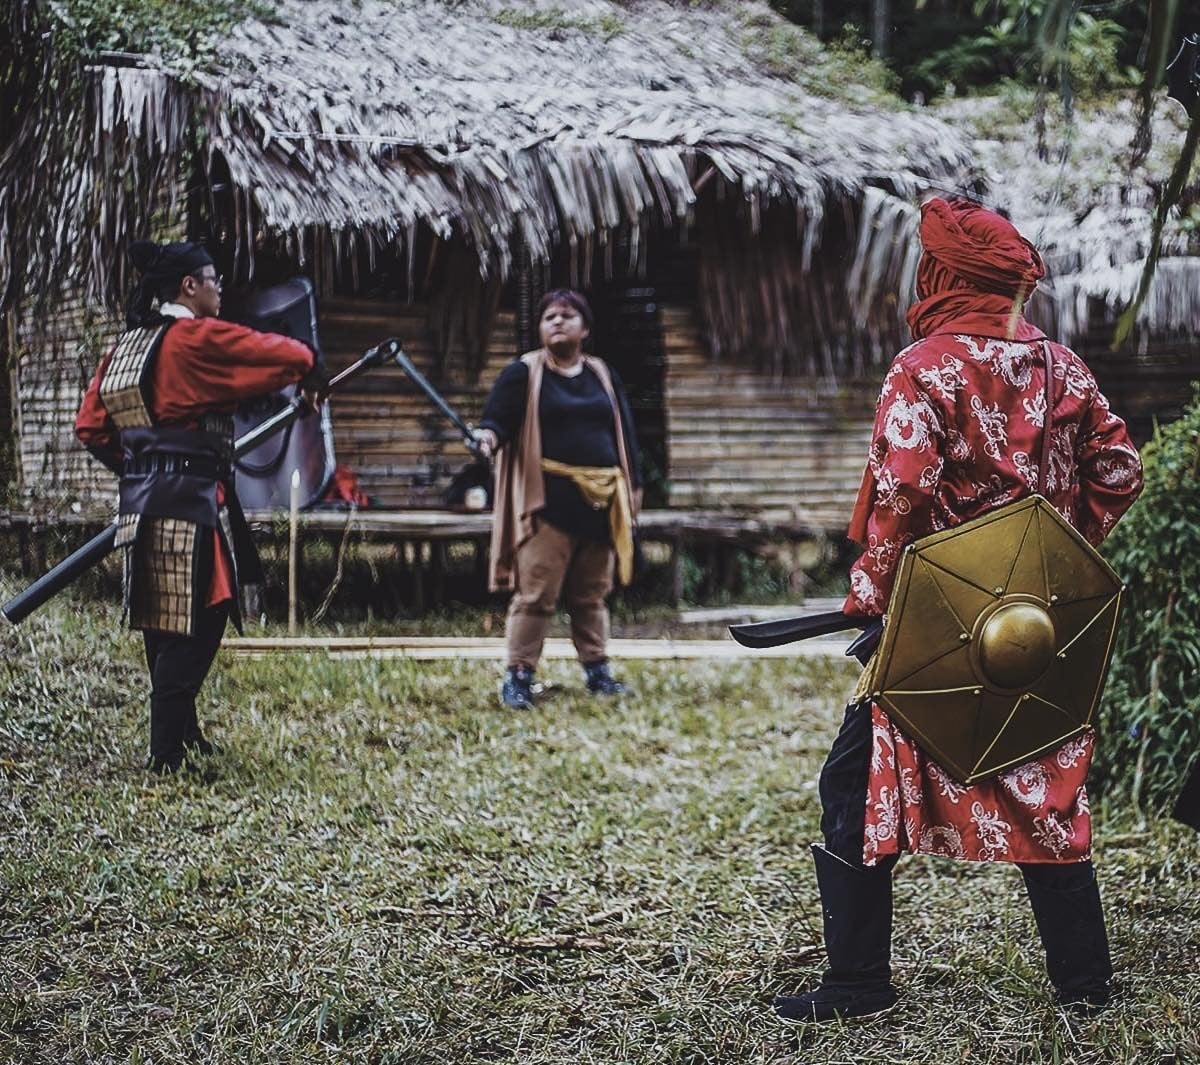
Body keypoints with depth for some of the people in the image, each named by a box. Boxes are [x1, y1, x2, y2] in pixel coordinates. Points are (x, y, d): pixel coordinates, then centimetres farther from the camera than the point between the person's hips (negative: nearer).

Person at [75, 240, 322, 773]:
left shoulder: (126, 345, 13)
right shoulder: (199, 338, -11)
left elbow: (91, 427, 15)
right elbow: (288, 354, -10)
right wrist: (311, 378, 11)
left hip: (142, 503, 9)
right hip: (190, 503, -9)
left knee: (166, 629, 16)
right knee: (193, 629, -3)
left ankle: (181, 737, 26)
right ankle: (169, 753, -2)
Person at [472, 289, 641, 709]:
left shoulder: (604, 375, 14)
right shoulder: (523, 372, 1)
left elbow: (623, 433, 17)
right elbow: (498, 418, -11)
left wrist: (632, 486, 15)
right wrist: (488, 437, -33)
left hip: (600, 500, 5)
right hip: (548, 498, -4)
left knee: (592, 595, 12)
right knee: (536, 592, -8)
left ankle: (597, 671, 21)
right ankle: (518, 676, -3)